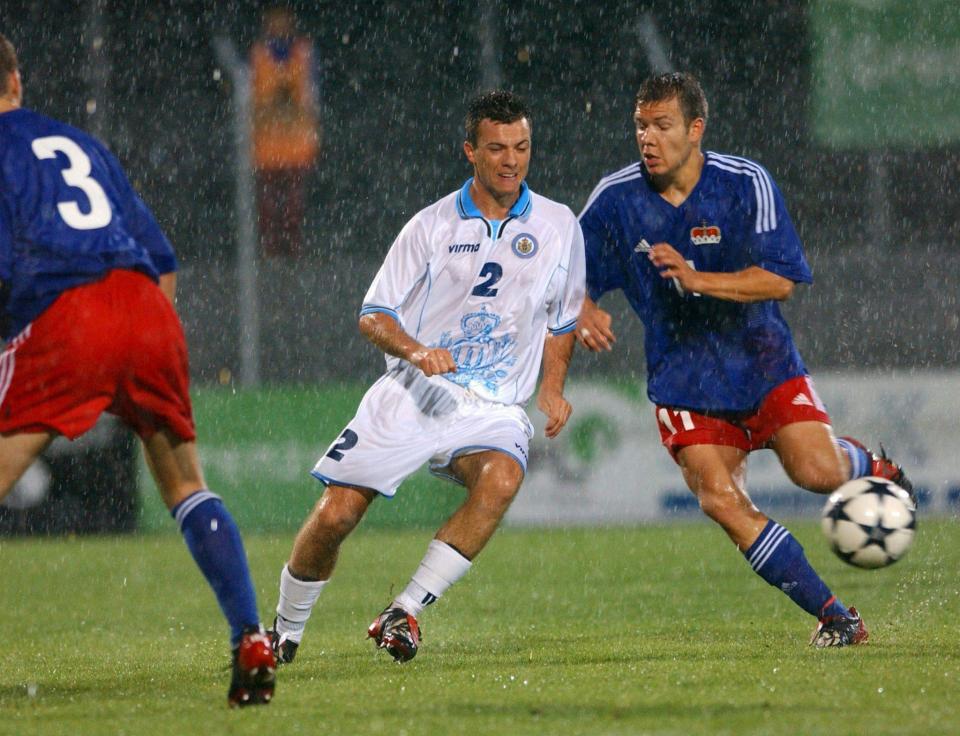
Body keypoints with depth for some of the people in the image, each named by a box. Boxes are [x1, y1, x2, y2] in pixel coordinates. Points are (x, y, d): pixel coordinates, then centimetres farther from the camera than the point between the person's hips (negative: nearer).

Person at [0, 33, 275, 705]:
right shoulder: (81, 145, 29)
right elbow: (163, 261, 27)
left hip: (61, 317, -5)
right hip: (146, 305, 5)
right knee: (187, 488, 17)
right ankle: (253, 645, 7)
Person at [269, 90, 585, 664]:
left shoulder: (559, 226, 7)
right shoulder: (432, 225, 1)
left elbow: (562, 321, 21)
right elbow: (374, 316, 3)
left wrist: (553, 388, 5)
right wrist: (416, 351, -18)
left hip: (494, 403, 1)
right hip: (412, 394, 0)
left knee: (501, 479, -33)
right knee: (334, 515, -9)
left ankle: (405, 613, -28)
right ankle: (285, 632, 17)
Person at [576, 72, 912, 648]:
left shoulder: (745, 184, -11)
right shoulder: (615, 199, -5)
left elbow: (781, 280, -17)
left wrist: (698, 279, -29)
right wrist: (583, 310, -17)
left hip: (761, 360, -1)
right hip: (682, 377, 1)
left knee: (817, 470, -19)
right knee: (721, 498, -17)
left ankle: (871, 468, 21)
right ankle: (834, 617, -7)